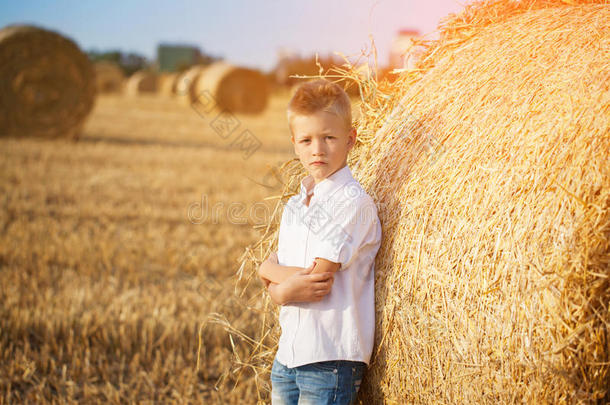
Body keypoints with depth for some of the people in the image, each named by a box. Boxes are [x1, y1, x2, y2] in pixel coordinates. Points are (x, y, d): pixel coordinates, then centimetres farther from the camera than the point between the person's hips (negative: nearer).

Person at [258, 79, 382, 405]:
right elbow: (267, 268, 11)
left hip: (330, 361, -7)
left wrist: (277, 280, 0)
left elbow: (319, 281, -16)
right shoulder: (294, 206, 12)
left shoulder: (354, 203, -12)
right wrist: (281, 276, -10)